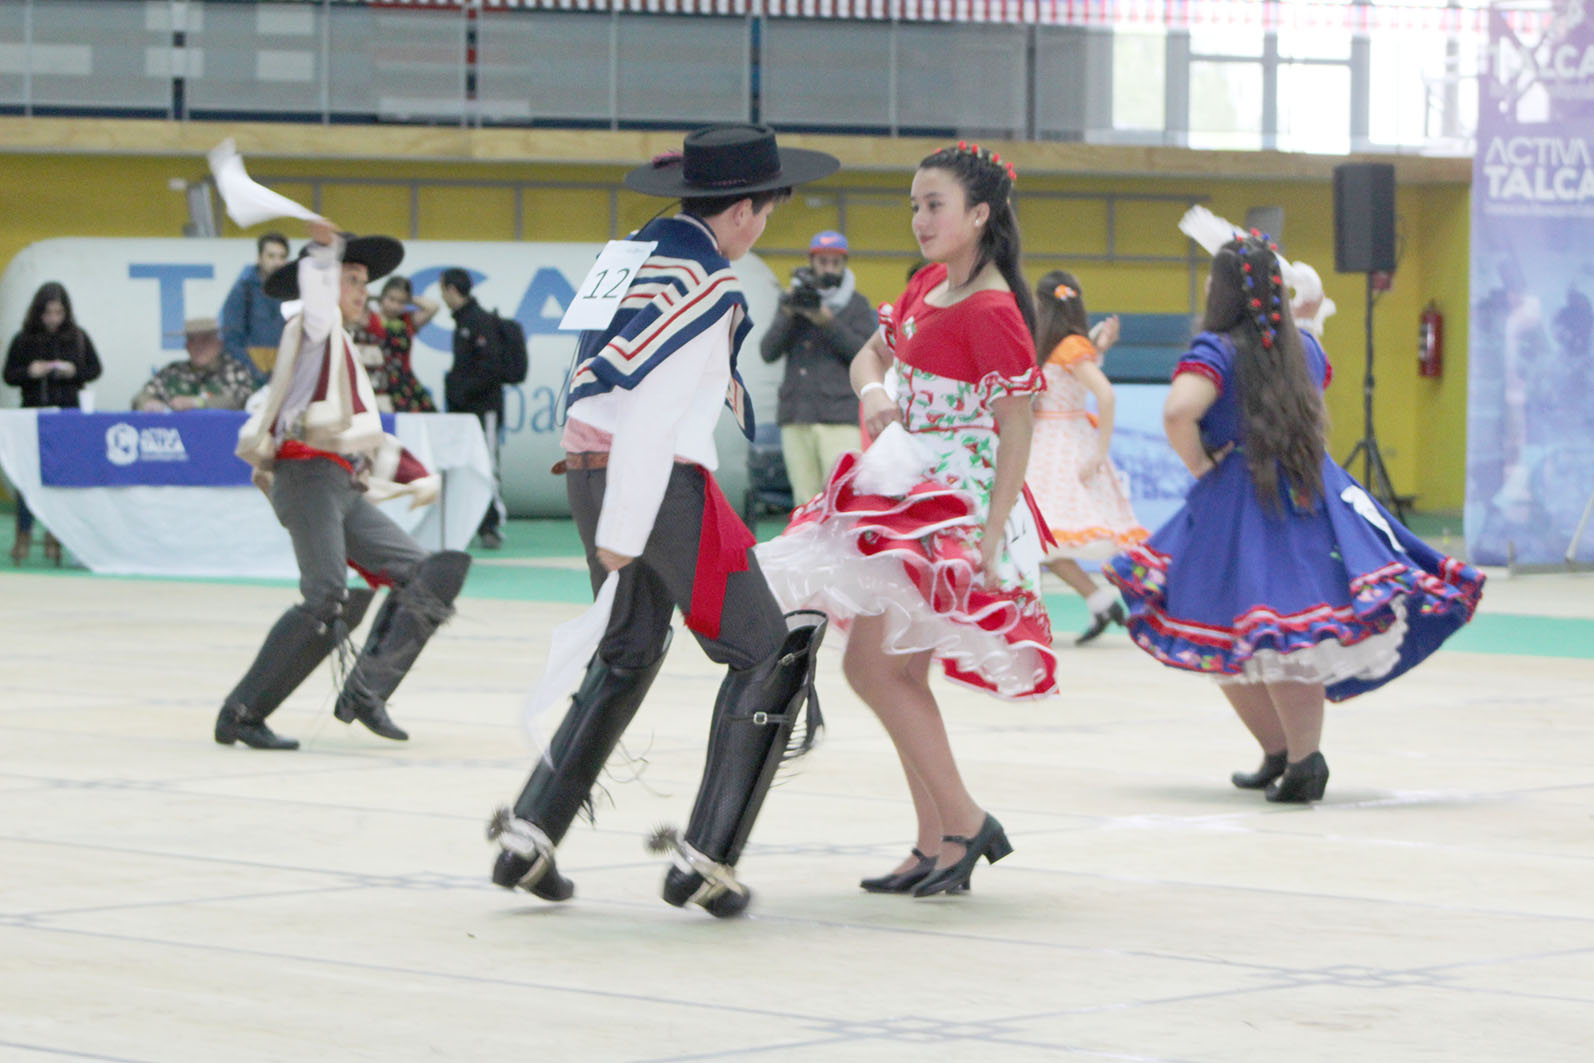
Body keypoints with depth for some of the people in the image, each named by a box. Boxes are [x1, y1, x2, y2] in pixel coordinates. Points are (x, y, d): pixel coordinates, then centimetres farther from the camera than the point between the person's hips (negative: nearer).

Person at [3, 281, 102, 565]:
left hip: (68, 412, 1)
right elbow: (9, 375, 3)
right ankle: (23, 535, 1)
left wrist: (74, 371, -11)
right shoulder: (23, 339, 0)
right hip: (33, 412, -1)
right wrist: (30, 372, -15)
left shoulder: (78, 338, 3)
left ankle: (56, 536, 9)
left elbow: (95, 369, 8)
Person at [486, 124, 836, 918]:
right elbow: (653, 405, -20)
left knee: (628, 654, 23)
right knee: (765, 657, 3)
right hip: (659, 481, -8)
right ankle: (704, 859, -2)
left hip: (589, 467, 8)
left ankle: (529, 834, 18)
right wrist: (620, 533, -20)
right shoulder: (710, 280, -13)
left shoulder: (637, 250, 11)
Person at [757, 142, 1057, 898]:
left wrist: (990, 541, -24)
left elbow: (1018, 432, -18)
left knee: (873, 664, -13)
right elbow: (869, 355, 23)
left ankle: (964, 823, -7)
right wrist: (874, 394, -2)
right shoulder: (929, 286, 11)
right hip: (906, 496, 10)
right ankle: (937, 845, 14)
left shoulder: (992, 311, -16)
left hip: (952, 509, -10)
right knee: (901, 674, 9)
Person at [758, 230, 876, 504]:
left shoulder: (857, 305, 8)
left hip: (840, 419, -4)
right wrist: (788, 315, -8)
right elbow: (768, 352, 6)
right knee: (805, 500, 3)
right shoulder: (794, 300, 16)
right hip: (795, 417, 4)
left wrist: (828, 322, -16)